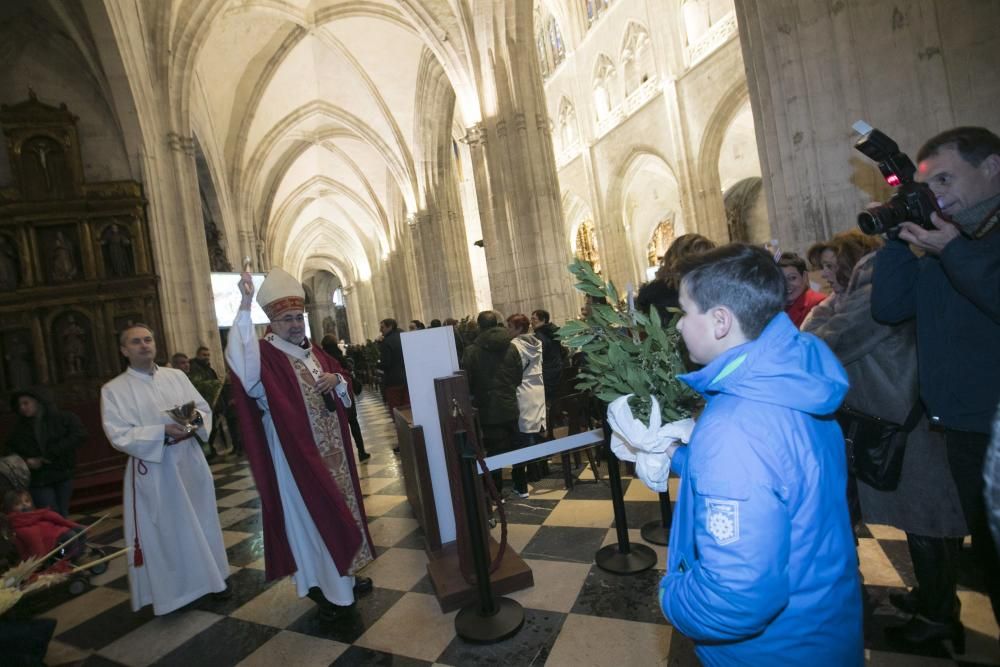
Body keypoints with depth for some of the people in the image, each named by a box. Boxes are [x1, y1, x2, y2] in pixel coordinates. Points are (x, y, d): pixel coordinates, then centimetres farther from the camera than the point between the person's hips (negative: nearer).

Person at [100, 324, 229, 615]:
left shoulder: (177, 376, 5)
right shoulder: (113, 390, -4)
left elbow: (205, 409, 6)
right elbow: (119, 435, -12)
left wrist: (196, 418, -17)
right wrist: (163, 432, -24)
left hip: (190, 461, 4)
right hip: (153, 470, -3)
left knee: (201, 520, 14)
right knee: (165, 530, 7)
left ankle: (210, 577, 32)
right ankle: (173, 591, 24)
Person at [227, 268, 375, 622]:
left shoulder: (313, 351, 9)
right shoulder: (265, 354, -13)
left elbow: (342, 378, 17)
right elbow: (240, 361, -37)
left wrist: (335, 378, -7)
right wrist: (245, 307, -43)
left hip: (331, 448, 8)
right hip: (297, 452, -8)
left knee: (339, 508, 17)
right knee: (312, 516, 3)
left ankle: (343, 574, 34)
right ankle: (327, 587, 17)